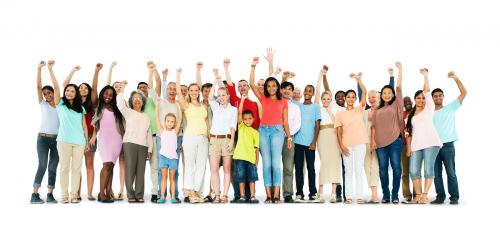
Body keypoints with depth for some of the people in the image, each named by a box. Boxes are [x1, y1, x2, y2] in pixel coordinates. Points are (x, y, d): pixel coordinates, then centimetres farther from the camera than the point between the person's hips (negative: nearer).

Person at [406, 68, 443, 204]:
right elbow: (409, 132, 16)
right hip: (416, 145, 4)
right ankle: (417, 195, 4)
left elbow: (427, 91, -1)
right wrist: (408, 146, 5)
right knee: (413, 171, -5)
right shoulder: (411, 115, 20)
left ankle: (425, 195, -7)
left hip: (430, 143, -4)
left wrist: (425, 75, -3)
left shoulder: (429, 108, 10)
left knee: (428, 169, -10)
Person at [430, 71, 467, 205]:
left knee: (451, 172, -2)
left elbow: (464, 93, -2)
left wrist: (455, 78, -11)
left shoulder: (450, 108, 7)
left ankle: (454, 197, 3)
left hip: (447, 145, -3)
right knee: (436, 173, 5)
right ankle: (440, 197, 12)